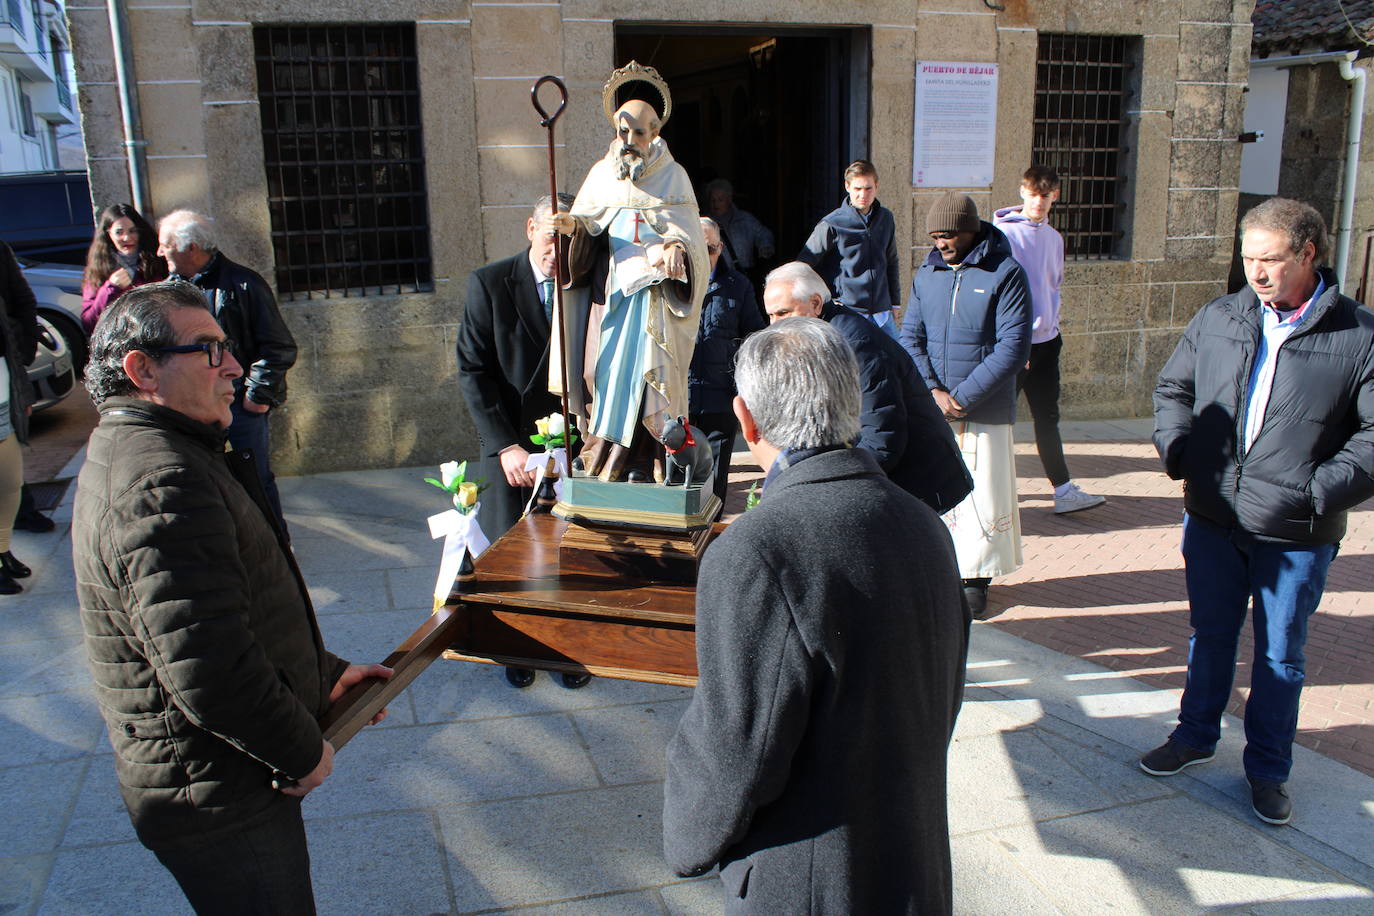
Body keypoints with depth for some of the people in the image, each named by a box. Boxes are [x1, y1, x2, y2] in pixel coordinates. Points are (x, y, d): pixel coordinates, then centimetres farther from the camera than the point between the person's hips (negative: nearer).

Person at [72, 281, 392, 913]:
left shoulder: (135, 453, 11)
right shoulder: (161, 482, -26)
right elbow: (207, 669, -31)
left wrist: (325, 674, 16)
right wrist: (303, 752, -16)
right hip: (219, 793, -10)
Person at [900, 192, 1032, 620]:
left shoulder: (1005, 274, -5)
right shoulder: (926, 274, 8)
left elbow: (1014, 346, -11)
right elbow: (910, 338, 5)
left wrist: (963, 396, -15)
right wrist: (933, 392, -11)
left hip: (985, 413, -3)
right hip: (931, 410, 4)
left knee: (983, 496, 2)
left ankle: (975, 580, 15)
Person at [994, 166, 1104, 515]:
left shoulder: (1054, 238, 12)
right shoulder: (1004, 232, -9)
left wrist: (1050, 322, 8)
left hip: (1046, 340, 7)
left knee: (1047, 418, 12)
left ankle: (1064, 491, 17)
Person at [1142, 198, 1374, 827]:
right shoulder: (1216, 320, 2)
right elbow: (1172, 389, 14)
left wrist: (1317, 491, -18)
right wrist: (1179, 451, -1)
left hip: (1297, 534, -3)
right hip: (1212, 520, 3)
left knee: (1280, 653, 12)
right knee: (1209, 634, 19)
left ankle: (1268, 769, 30)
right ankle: (1195, 736, 39)